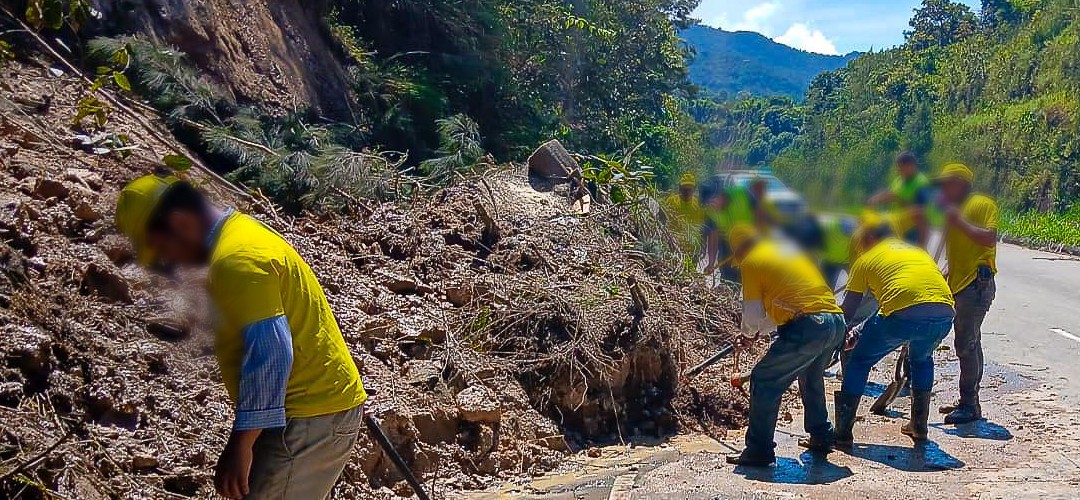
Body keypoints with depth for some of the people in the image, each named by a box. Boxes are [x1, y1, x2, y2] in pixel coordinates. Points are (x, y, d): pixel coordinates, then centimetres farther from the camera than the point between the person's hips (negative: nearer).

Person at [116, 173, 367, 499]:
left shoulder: (236, 259, -18)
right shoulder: (242, 233, 15)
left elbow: (269, 355, -25)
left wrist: (240, 444, -21)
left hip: (310, 419, -11)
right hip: (322, 404, 11)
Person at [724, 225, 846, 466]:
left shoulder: (751, 262, 5)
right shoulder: (791, 252, 28)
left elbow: (752, 316, 4)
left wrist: (748, 332, 26)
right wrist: (758, 330, 36)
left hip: (807, 328, -8)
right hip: (836, 323, 8)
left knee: (764, 382, 2)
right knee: (811, 378, 31)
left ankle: (759, 451, 2)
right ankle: (821, 437, 39)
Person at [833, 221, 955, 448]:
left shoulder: (866, 259, 21)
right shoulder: (918, 251, 35)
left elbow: (848, 310, 21)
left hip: (903, 314, -5)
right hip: (944, 314, 5)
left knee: (858, 362, 16)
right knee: (922, 359, 36)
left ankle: (843, 433, 14)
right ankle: (919, 426, 37)